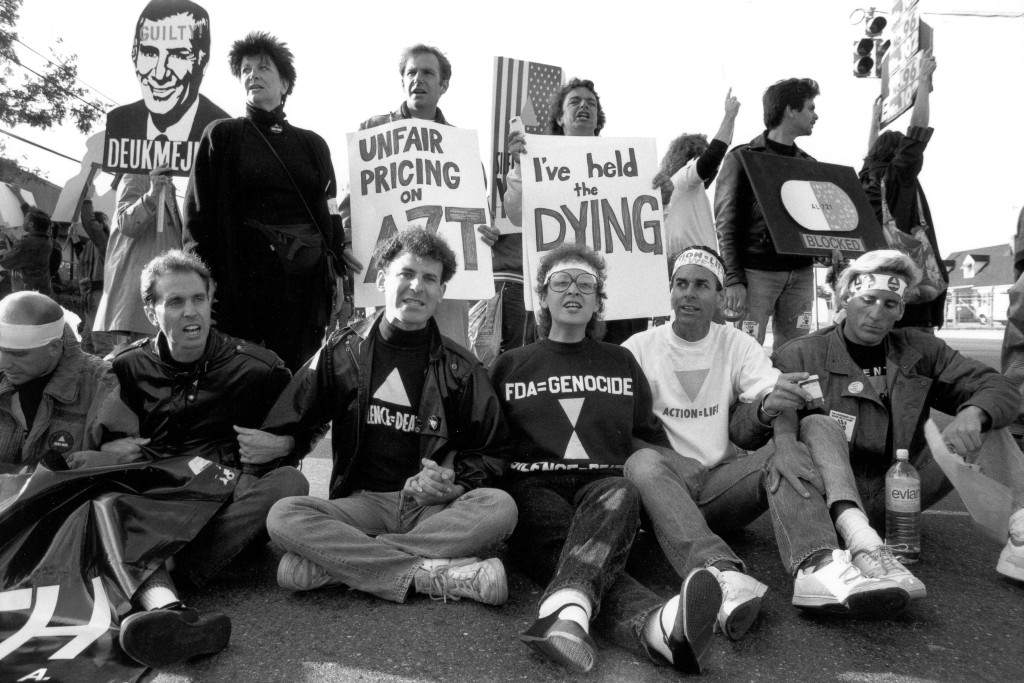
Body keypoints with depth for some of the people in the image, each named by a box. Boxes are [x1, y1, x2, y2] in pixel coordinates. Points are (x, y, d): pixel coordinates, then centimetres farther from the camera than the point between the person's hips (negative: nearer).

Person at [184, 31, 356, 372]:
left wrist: (342, 248, -2)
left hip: (307, 278, 2)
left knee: (295, 373, 4)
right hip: (242, 276, -2)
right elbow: (198, 214, 3)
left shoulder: (312, 144, 16)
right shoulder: (221, 136, 8)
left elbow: (329, 210, 17)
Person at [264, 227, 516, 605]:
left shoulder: (460, 367, 6)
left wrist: (452, 482, -10)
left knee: (500, 507, -29)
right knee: (283, 515, -27)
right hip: (362, 502, 0)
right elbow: (280, 430, 10)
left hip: (432, 509, 1)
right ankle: (436, 574, -31)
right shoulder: (342, 351, 6)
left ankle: (332, 563, -27)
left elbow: (493, 452, 7)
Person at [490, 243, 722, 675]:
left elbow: (650, 438, 25)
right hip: (535, 487, -1)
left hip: (605, 484, 1)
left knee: (619, 494, -36)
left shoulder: (621, 362, 24)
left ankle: (568, 608, -62)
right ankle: (658, 627, -64)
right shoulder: (510, 365, 21)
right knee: (570, 548, -35)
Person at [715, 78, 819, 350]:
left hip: (800, 272, 6)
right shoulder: (742, 158, -1)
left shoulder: (808, 163, 18)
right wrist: (733, 280, -16)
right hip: (757, 272, -5)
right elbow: (726, 224, -7)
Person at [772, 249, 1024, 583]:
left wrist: (974, 413, -24)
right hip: (835, 498, -4)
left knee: (983, 424, -6)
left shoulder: (919, 350, 8)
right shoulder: (801, 357, -8)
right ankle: (857, 534, -49)